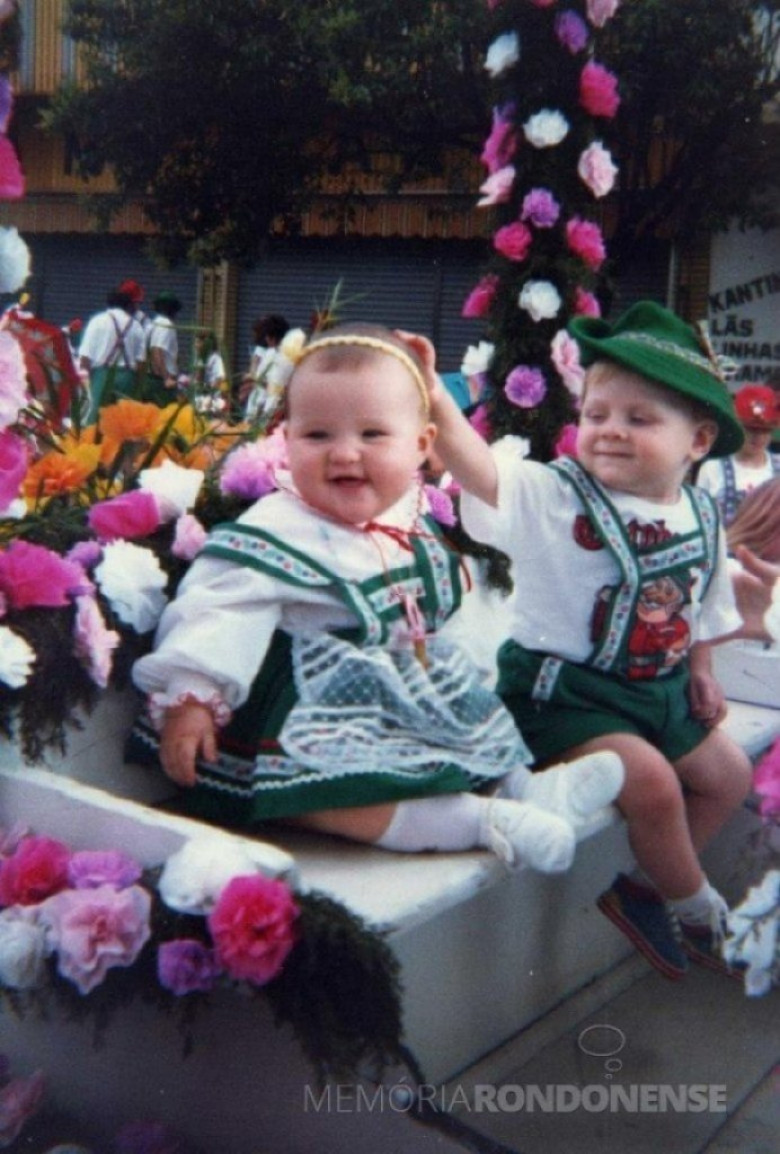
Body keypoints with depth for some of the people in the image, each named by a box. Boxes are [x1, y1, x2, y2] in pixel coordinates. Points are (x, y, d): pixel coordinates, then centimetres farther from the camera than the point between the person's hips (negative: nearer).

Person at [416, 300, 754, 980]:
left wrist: (700, 669, 17)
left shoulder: (702, 520, -1)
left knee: (729, 775, 15)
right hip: (565, 690, -7)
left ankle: (648, 885, 27)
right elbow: (480, 469, -36)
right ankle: (700, 912, 7)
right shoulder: (554, 497, -19)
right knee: (651, 783, -21)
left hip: (660, 689, 7)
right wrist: (436, 402, -50)